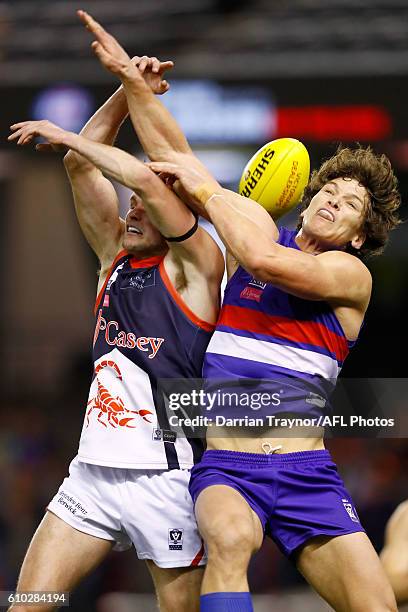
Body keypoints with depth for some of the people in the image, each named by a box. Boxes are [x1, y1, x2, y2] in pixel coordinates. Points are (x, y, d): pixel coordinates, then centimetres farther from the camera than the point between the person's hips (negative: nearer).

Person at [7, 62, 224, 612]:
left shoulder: (196, 264, -4)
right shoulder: (116, 255, 14)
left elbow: (146, 178, -19)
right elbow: (82, 166, 11)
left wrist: (68, 137, -10)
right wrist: (129, 93, 2)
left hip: (163, 478, -6)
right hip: (93, 471, 6)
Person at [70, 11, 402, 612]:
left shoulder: (352, 275, 1)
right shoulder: (260, 226, 13)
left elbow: (266, 261, -17)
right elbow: (178, 160, 12)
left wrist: (206, 190, -6)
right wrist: (130, 79, 5)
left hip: (306, 472, -1)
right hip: (226, 468, 1)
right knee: (231, 535, -35)